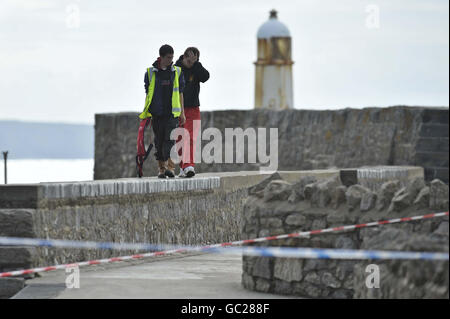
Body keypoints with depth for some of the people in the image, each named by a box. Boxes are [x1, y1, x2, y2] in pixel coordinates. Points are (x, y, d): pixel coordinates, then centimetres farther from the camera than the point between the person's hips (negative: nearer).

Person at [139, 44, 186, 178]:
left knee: (169, 139, -13)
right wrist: (146, 113, 9)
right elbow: (148, 93, 10)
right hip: (157, 112, 1)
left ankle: (169, 166, -19)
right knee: (159, 141, 4)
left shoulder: (177, 72, 8)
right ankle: (161, 168, 11)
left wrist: (182, 112, 9)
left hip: (172, 112, -1)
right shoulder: (150, 72, 5)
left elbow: (180, 93, 12)